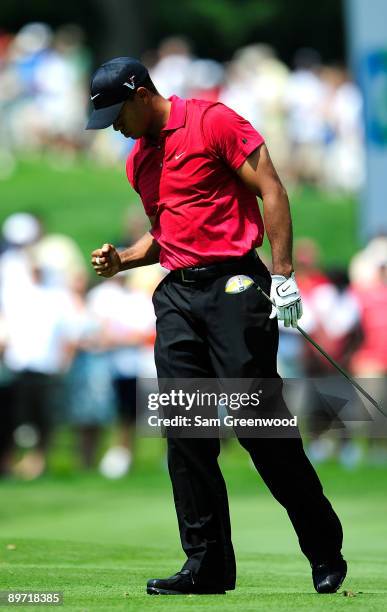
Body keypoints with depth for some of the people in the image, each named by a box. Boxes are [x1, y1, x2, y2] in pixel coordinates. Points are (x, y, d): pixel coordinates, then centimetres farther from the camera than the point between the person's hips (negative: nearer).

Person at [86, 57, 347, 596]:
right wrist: (123, 259, 8)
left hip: (234, 284, -7)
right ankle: (207, 566, 2)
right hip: (177, 294, 7)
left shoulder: (214, 122, -5)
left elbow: (271, 191, -8)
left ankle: (326, 555, 2)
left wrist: (283, 275, -15)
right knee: (185, 432, -1)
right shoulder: (139, 160, 19)